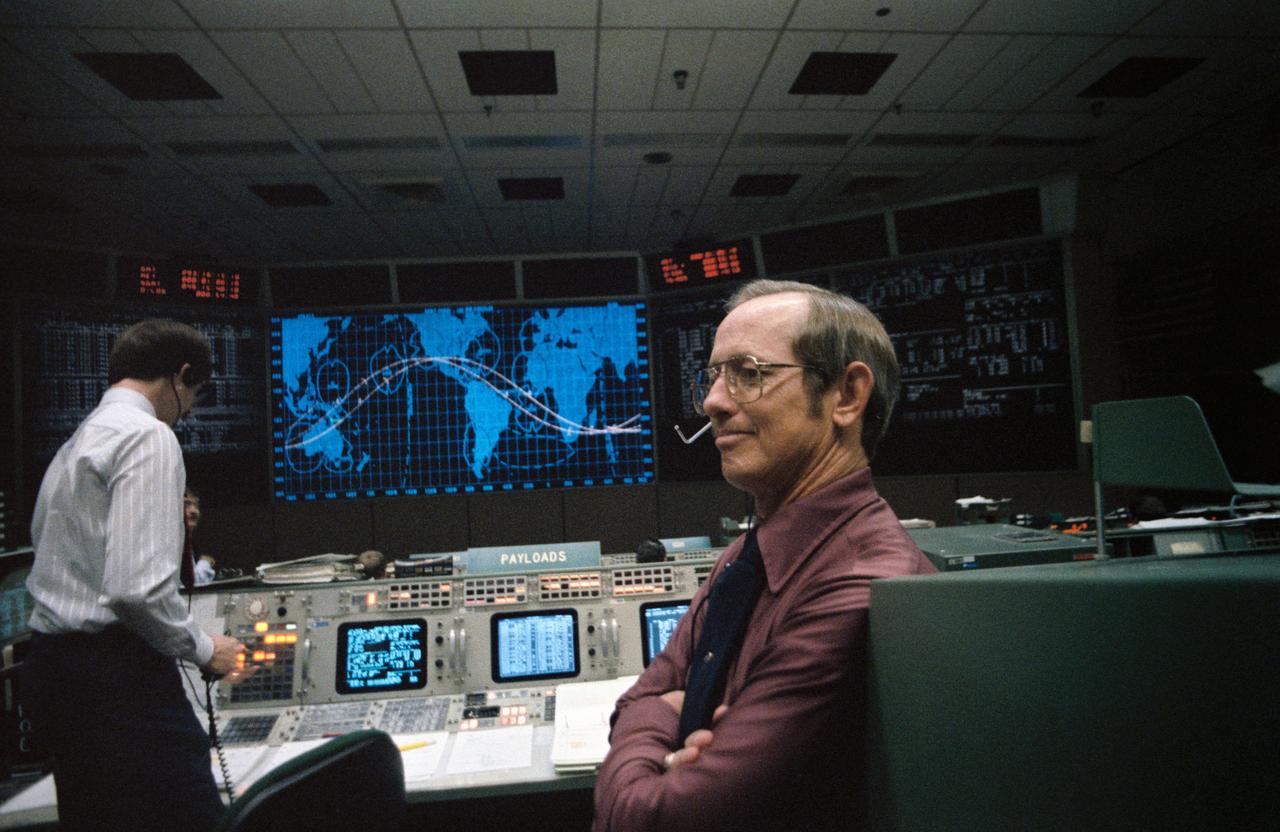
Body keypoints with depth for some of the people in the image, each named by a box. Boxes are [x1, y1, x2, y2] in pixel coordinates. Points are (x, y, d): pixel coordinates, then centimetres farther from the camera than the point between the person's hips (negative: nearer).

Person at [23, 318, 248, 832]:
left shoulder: (76, 442, 17)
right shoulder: (148, 436, -13)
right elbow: (137, 587, -22)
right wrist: (202, 650, -8)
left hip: (51, 664, 10)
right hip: (116, 673, -10)